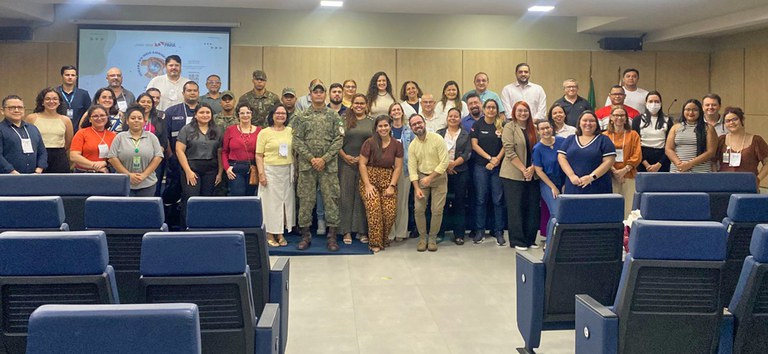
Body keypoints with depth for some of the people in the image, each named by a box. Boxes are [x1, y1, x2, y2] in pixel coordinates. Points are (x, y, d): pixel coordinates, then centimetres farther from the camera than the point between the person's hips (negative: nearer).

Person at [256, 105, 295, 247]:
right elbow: (259, 155, -5)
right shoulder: (264, 132, -2)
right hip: (270, 171, -4)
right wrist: (261, 173, -12)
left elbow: (294, 152, 11)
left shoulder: (290, 131, 9)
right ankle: (270, 234, 9)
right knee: (271, 202, 0)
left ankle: (280, 233, 18)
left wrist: (295, 170, 5)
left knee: (286, 200, 7)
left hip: (287, 171, 4)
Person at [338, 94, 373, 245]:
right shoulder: (344, 120, 5)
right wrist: (345, 156, -9)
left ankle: (362, 231, 10)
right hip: (346, 163, -1)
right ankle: (346, 231, 7)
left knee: (363, 196, 3)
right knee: (346, 195, 1)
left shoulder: (372, 122, 7)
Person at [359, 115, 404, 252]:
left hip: (388, 182, 2)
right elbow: (362, 164, -3)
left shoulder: (397, 145, 5)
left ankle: (384, 239, 12)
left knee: (390, 211, -13)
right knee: (374, 209, -19)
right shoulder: (369, 143, -2)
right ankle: (375, 242, -6)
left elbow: (398, 167, 3)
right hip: (370, 180, -2)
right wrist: (367, 185, -11)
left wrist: (392, 186, -6)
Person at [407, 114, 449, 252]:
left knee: (437, 210, -4)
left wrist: (430, 177, -18)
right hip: (421, 178, 3)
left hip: (438, 178, -2)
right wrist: (417, 188, -11)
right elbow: (412, 168, -2)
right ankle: (422, 237, 12)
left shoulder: (437, 139, -12)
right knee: (418, 209, -5)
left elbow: (444, 162, -14)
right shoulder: (412, 146, -1)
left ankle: (432, 238, 13)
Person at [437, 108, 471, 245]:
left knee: (459, 202, 1)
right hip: (441, 172, 0)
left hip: (460, 172, 0)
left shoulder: (466, 135, 9)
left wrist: (453, 164, -13)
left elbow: (467, 154, -1)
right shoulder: (439, 133, 11)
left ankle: (459, 234, 6)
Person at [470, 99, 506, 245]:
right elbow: (474, 145, -2)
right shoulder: (477, 125, 4)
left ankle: (499, 232, 8)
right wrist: (489, 158, -10)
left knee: (498, 200, 1)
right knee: (480, 199, 2)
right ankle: (479, 231, 10)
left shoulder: (502, 125, 6)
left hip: (498, 167, 1)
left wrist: (497, 160, -11)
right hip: (481, 166, 0)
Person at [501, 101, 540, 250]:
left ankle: (530, 239, 17)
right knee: (515, 208, 0)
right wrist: (523, 169, -14)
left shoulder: (534, 129, 13)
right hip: (514, 175, -5)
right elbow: (509, 151, -11)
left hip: (532, 175, 5)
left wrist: (532, 168, -7)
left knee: (533, 208, 6)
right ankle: (517, 241, 8)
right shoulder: (509, 127, -3)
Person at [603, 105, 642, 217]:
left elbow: (637, 155, 3)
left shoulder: (633, 135, 11)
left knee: (628, 206, -4)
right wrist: (614, 171, -11)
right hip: (611, 176, 0)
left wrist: (625, 170, -9)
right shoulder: (605, 136, 9)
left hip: (628, 175, 1)